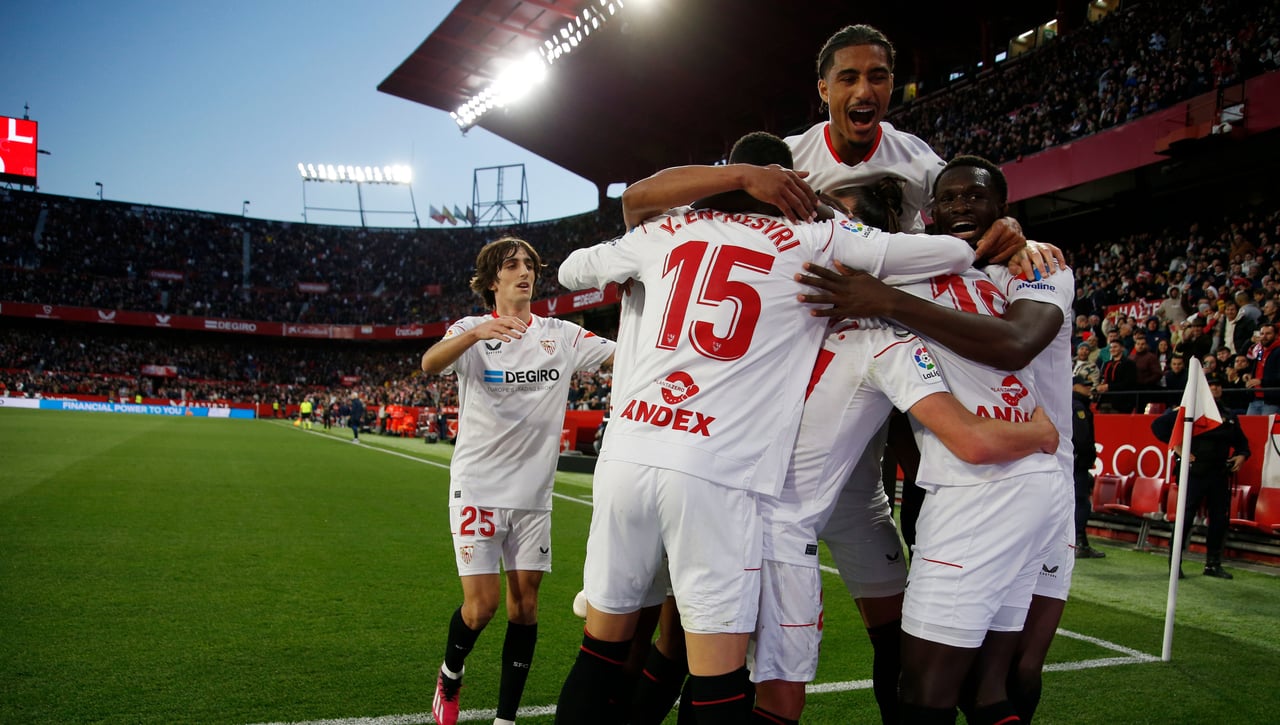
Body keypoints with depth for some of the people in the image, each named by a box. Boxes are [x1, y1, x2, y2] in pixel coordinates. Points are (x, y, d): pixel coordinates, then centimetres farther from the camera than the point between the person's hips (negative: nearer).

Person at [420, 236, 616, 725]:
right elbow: (429, 364, -26)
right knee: (482, 604, -6)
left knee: (524, 605, 4)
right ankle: (450, 676, 26)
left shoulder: (561, 335, 3)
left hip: (534, 492, 3)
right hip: (478, 486, -3)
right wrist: (476, 333, -45)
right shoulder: (471, 330, -4)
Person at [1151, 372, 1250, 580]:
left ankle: (1213, 564, 19)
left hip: (1220, 475, 6)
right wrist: (1177, 446, -12)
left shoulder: (1229, 417, 16)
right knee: (1185, 516, -5)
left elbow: (1241, 441, 28)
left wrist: (1242, 455, 7)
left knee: (1219, 519, 8)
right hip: (1195, 472, -6)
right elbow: (1158, 425, -8)